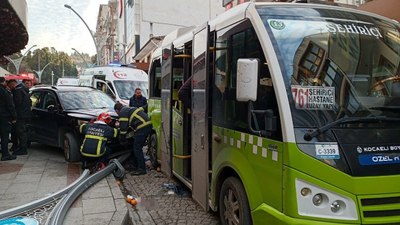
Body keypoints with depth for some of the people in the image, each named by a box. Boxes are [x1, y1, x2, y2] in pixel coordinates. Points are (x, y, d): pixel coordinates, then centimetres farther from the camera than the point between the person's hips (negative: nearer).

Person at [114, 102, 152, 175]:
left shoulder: (123, 112, -1)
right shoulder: (129, 109, 29)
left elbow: (123, 127, -4)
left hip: (142, 127, -10)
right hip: (148, 124, 10)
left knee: (137, 148, -5)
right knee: (138, 147, 19)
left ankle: (141, 169, -4)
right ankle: (135, 164, 29)